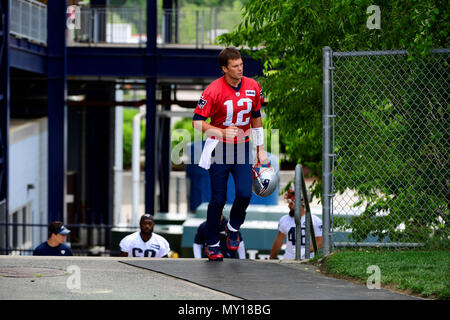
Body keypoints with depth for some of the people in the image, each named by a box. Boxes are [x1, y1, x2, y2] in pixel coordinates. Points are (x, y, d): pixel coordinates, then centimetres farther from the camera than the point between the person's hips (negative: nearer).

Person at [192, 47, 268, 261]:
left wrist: (261, 150, 13)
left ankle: (233, 228, 17)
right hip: (219, 148, -3)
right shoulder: (213, 90, -13)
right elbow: (197, 122, -10)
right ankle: (212, 244, 13)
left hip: (242, 147, 3)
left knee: (244, 193, -12)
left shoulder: (253, 87, 0)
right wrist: (222, 132, -24)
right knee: (218, 199, -3)